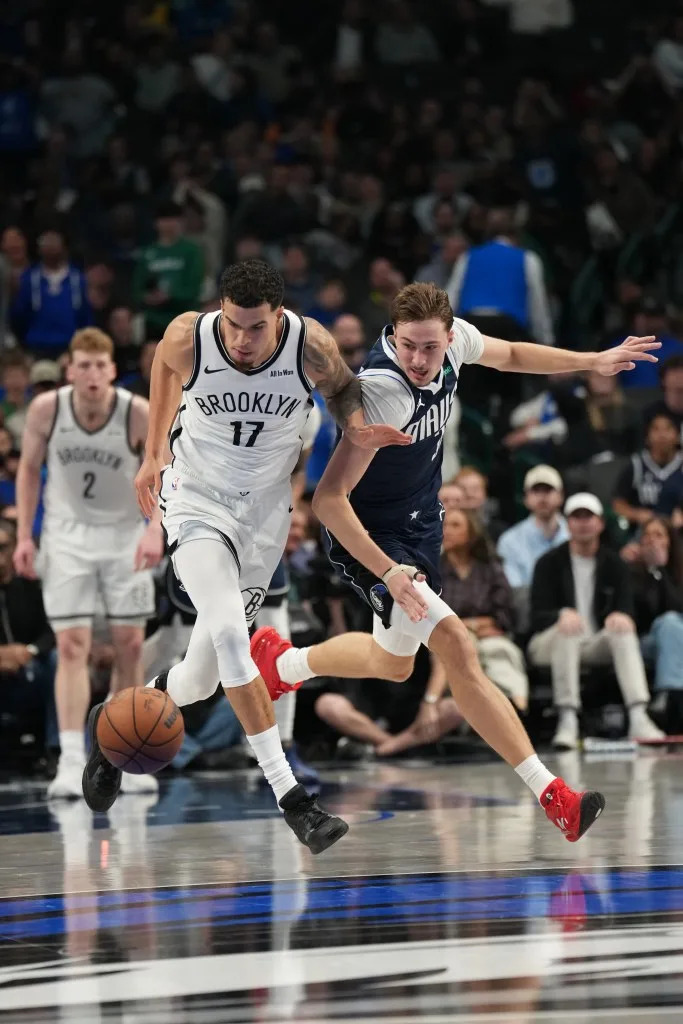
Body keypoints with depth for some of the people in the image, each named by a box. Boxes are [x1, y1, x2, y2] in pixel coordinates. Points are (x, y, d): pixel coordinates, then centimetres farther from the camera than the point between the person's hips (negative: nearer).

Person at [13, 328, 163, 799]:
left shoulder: (138, 412, -18)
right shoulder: (46, 409, -13)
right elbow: (30, 468, 2)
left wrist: (155, 528, -28)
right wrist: (24, 536, -2)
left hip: (125, 533, 0)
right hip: (68, 534, 0)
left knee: (130, 646, 4)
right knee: (72, 646, -9)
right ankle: (71, 762, -13)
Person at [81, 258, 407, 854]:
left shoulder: (311, 346, -19)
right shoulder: (188, 338, -19)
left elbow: (343, 388, 5)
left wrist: (357, 425, -16)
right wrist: (154, 452, 14)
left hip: (266, 510, 2)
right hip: (197, 499, -2)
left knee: (204, 676, 6)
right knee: (229, 633, -27)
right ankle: (291, 798, -26)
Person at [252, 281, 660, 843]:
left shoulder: (453, 337, -12)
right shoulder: (383, 390, -33)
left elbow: (509, 354, 15)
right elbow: (329, 499, -33)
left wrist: (594, 361, 15)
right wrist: (389, 572, -39)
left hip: (419, 524, 9)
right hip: (372, 536, -9)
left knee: (394, 662, 24)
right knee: (456, 646, -24)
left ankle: (280, 662, 51)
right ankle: (549, 792, -21)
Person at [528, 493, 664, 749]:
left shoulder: (614, 564, 8)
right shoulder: (549, 564, -1)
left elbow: (626, 607, -3)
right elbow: (538, 616, -10)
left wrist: (620, 615, -30)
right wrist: (563, 615, -33)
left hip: (596, 645, 3)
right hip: (548, 643, -3)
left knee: (623, 629, -28)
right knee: (567, 629, -36)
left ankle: (638, 717, -42)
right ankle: (567, 721, -44)